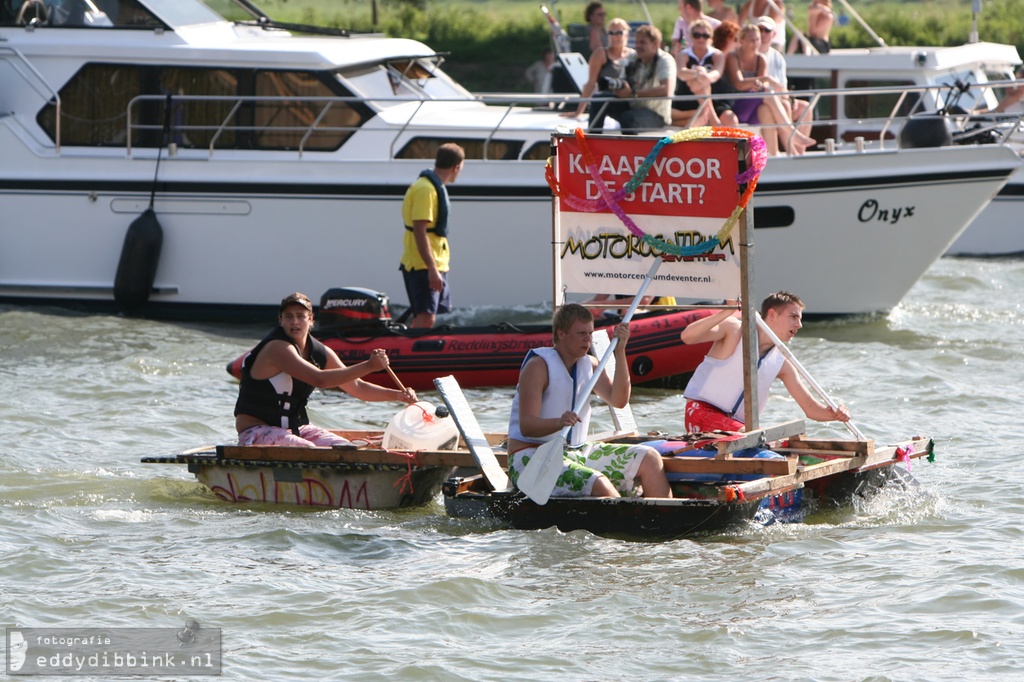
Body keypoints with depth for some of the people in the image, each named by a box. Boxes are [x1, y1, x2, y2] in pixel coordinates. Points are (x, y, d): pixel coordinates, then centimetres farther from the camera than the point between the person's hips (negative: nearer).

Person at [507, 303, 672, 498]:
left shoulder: (589, 364, 12)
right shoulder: (538, 366, -12)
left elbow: (619, 400, -3)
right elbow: (526, 426, -22)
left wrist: (620, 352, -9)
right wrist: (558, 423, -43)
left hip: (578, 452, 8)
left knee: (649, 459, -3)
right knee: (600, 485, -33)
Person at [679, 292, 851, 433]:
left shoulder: (781, 363, 8)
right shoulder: (734, 331, -6)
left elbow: (810, 408, 9)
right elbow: (687, 336, -22)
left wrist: (835, 414, -14)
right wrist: (726, 313, -34)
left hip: (739, 424, 7)